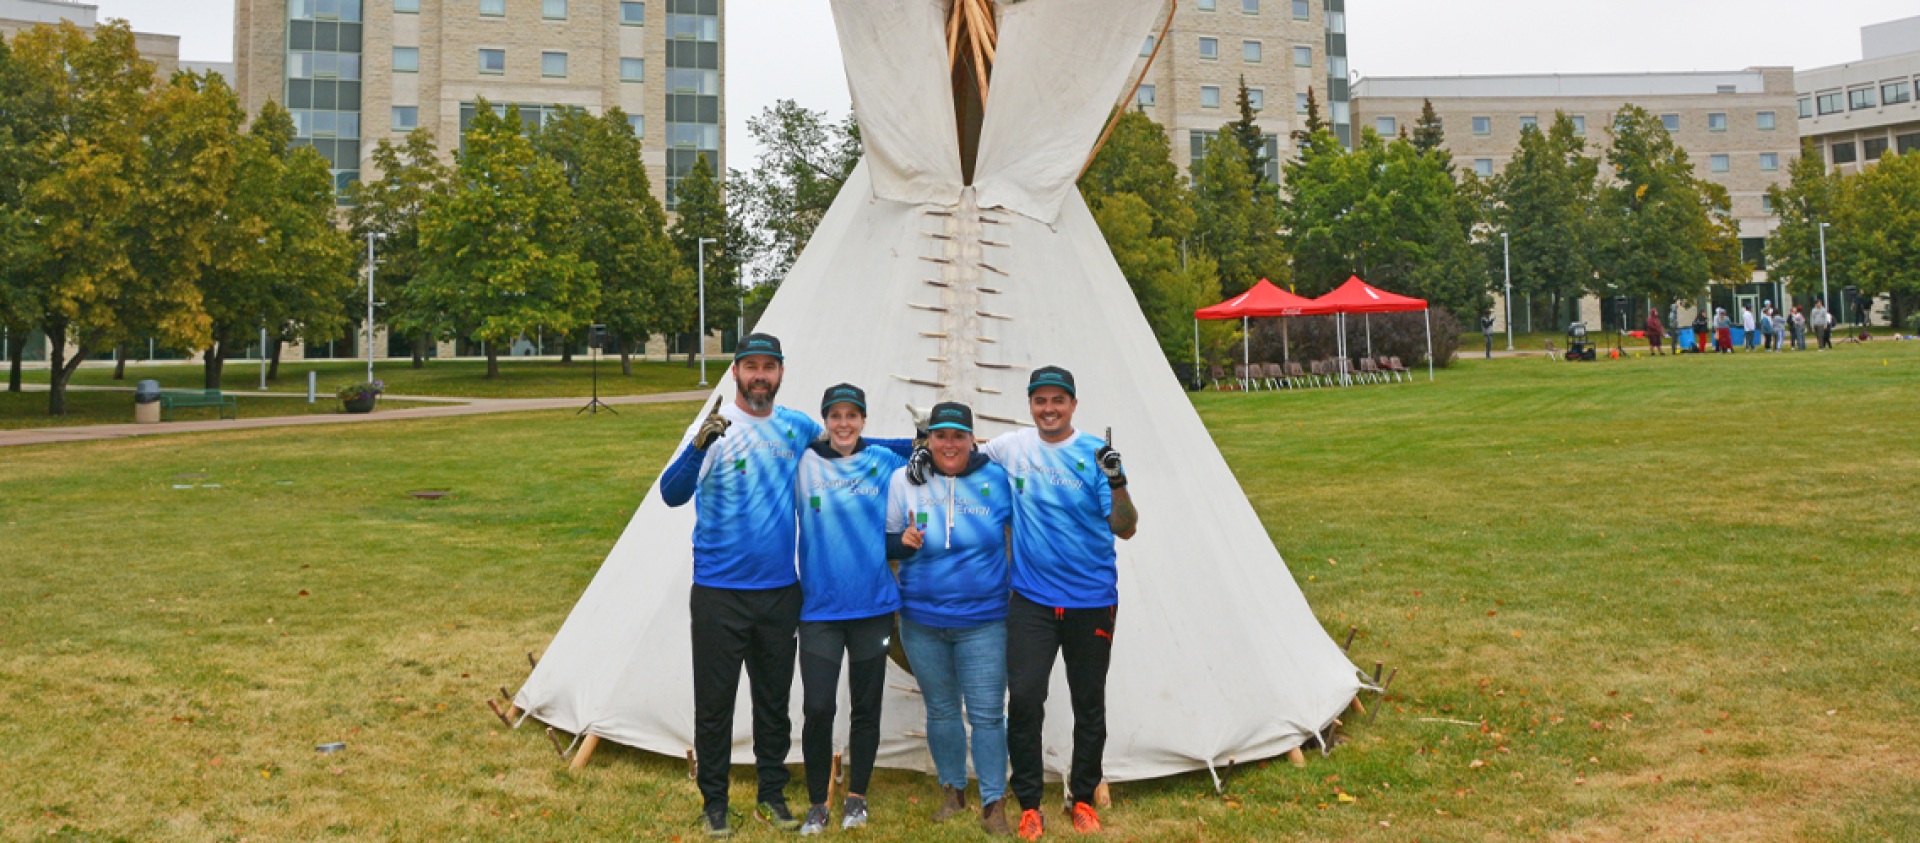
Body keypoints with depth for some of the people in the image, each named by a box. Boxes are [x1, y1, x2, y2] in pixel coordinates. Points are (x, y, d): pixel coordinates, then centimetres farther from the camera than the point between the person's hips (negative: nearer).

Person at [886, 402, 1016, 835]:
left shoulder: (996, 478, -3)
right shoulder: (904, 481, -2)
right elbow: (884, 544, 5)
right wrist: (902, 541, -15)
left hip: (983, 622, -1)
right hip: (922, 622, 2)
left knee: (987, 715, -2)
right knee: (941, 711, 14)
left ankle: (994, 802, 11)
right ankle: (952, 790, 31)